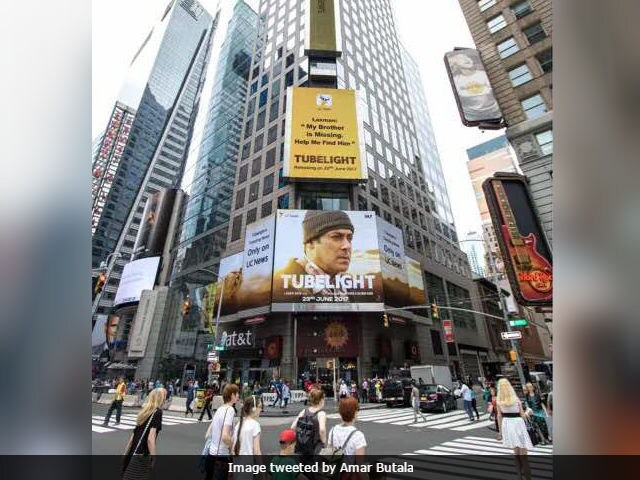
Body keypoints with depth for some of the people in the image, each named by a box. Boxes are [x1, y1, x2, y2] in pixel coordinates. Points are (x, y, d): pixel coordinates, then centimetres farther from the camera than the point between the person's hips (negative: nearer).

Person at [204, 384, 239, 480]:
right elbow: (225, 436, -28)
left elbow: (207, 435, 12)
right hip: (222, 456, -8)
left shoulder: (219, 409, 6)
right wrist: (233, 447, -12)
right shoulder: (230, 410, -20)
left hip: (212, 453, 8)